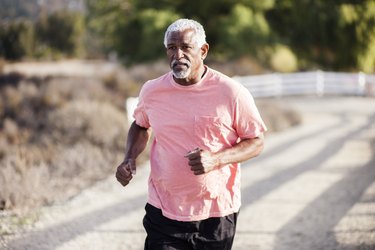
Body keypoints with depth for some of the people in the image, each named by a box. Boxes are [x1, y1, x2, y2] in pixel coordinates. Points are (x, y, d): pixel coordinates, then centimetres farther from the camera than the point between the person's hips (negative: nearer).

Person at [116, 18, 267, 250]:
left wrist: (216, 159, -20)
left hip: (217, 214, -1)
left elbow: (257, 141, -3)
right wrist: (130, 159, 1)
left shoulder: (232, 93, -10)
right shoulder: (152, 91, 0)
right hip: (164, 213, 1)